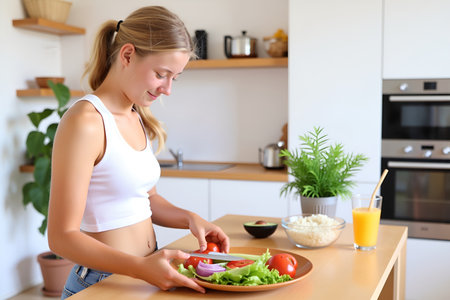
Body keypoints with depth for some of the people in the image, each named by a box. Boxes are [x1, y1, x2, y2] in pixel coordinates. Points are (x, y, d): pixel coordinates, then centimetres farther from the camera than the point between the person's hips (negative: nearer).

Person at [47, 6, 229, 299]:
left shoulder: (137, 118, 6)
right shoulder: (84, 122, -20)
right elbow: (62, 237, -20)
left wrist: (190, 218, -2)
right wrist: (140, 267, -32)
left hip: (147, 271, 8)